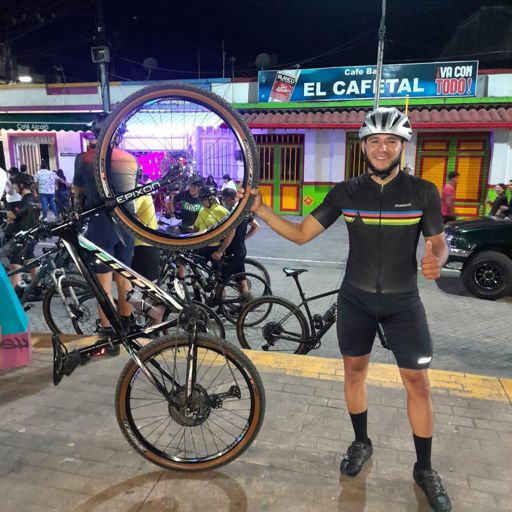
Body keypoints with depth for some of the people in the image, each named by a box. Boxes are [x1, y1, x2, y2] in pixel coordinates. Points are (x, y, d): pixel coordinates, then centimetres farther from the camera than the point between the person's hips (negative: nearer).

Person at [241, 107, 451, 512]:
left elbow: (438, 243, -2)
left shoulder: (423, 192, -8)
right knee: (354, 372, 12)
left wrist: (436, 260, -27)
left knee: (418, 383, 4)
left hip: (403, 301, -1)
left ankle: (425, 469, 25)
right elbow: (302, 234, -5)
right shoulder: (346, 192, -6)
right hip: (356, 298, 1)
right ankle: (362, 444, 37)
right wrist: (260, 209, -17)